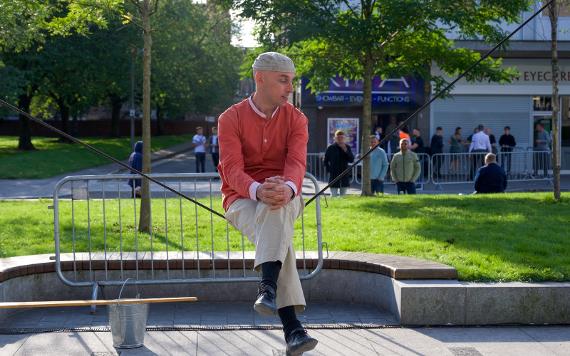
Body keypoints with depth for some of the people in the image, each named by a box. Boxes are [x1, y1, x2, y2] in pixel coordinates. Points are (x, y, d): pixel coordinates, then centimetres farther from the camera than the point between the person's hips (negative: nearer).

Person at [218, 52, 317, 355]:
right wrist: (258, 190, -39)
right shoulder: (231, 119, -3)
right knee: (279, 241, -33)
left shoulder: (295, 119, 3)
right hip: (242, 198, -1)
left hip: (285, 198, 1)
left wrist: (288, 188, -40)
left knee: (277, 209, -39)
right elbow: (232, 169, -16)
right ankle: (292, 328, -41)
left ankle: (269, 287, -48)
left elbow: (296, 162, -14)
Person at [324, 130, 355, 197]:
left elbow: (351, 160, -4)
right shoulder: (330, 148, -1)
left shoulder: (347, 147, 5)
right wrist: (329, 170, -5)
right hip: (334, 175, -3)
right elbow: (325, 161, 6)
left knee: (343, 195, 9)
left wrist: (346, 150, -15)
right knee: (334, 195, -5)